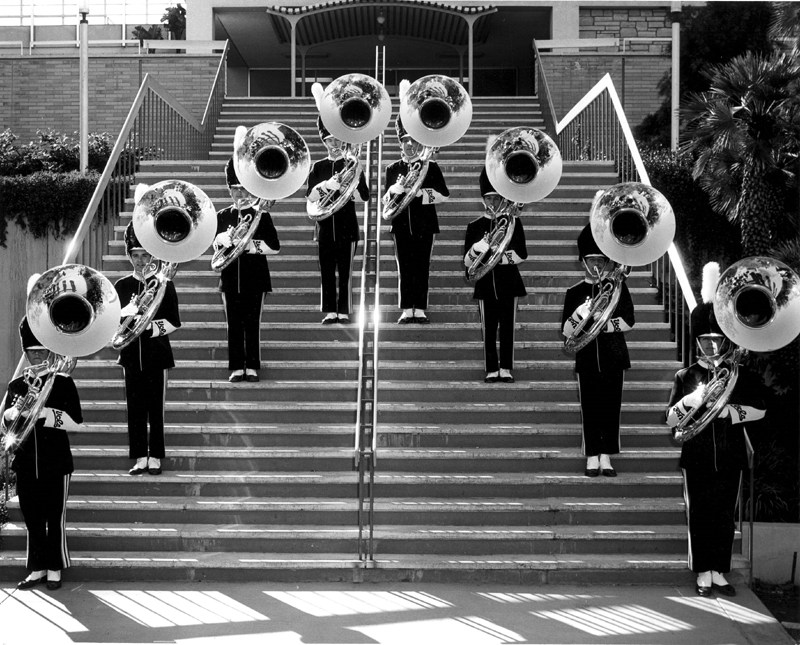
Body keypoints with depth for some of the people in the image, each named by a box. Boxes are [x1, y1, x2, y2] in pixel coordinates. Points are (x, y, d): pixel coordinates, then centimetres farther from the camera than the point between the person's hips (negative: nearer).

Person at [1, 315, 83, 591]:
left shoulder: (64, 383, -3)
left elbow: (76, 422, -9)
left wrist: (45, 412, -20)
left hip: (56, 464, -3)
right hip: (26, 463, 3)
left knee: (55, 520, 2)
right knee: (32, 520, 9)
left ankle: (55, 570, 12)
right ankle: (37, 569, 18)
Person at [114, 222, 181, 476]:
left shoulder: (164, 284, 1)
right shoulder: (121, 286, 8)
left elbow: (173, 322, -1)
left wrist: (152, 326, -16)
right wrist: (132, 309, -15)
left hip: (157, 354, -2)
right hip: (131, 354, 2)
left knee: (155, 407, -1)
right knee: (135, 407, 2)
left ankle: (155, 458, 6)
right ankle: (140, 458, 8)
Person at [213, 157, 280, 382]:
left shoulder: (261, 215, 1)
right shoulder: (222, 216, 9)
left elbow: (275, 246, -4)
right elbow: (216, 243, 11)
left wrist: (251, 244, -16)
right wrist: (223, 238, -11)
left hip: (255, 279, -2)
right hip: (230, 278, 2)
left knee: (252, 323, 0)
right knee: (234, 324, 3)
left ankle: (252, 367, 6)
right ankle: (237, 367, 8)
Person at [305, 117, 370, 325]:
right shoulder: (318, 167, 10)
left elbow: (364, 196, -1)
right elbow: (310, 196, 1)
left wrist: (344, 186, -16)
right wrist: (326, 185, -16)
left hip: (347, 227, -2)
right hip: (325, 226, 2)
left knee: (345, 270, -3)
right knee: (326, 270, 1)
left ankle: (344, 311, 1)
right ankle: (330, 311, 5)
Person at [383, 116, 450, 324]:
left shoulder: (431, 167, 5)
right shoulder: (392, 169, 11)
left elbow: (443, 194, -1)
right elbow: (385, 200, 11)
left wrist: (421, 192, -14)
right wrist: (393, 191, -11)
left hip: (425, 224, -1)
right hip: (401, 224, 1)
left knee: (422, 267, -2)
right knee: (404, 267, -1)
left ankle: (420, 310, 0)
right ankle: (407, 310, 2)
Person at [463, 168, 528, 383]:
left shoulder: (513, 222, 4)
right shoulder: (474, 226, 5)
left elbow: (522, 254, -3)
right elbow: (467, 262, 2)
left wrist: (499, 256, -15)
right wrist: (477, 249, -19)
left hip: (509, 284, 0)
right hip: (486, 285, 0)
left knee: (507, 328, 2)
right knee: (489, 329, 1)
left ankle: (506, 369, 8)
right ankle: (491, 370, 6)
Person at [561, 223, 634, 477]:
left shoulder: (618, 286, 4)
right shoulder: (575, 292, 5)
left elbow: (628, 322, -4)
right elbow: (565, 332, 1)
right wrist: (578, 314, -18)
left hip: (614, 358, 0)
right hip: (587, 358, 0)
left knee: (611, 407, 2)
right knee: (589, 408, -1)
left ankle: (606, 458, 8)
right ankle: (592, 458, 5)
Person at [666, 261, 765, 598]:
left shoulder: (742, 375, 6)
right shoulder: (685, 377, 5)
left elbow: (759, 410, 0)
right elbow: (670, 419, 1)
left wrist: (730, 411, -15)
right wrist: (692, 400, -17)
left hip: (730, 457, 1)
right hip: (697, 457, -1)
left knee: (725, 516, 5)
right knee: (699, 515, 1)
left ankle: (719, 573, 14)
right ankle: (703, 574, 8)